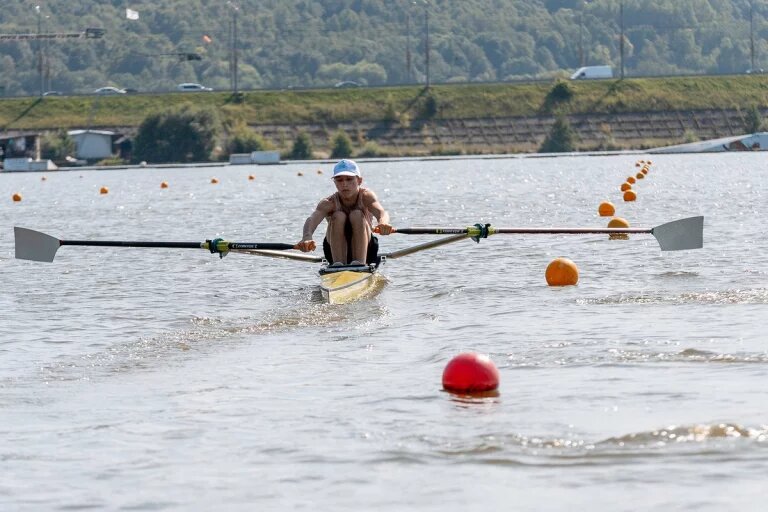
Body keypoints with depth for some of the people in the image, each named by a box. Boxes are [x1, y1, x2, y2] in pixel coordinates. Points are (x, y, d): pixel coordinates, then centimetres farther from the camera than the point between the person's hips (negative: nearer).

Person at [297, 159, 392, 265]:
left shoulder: (365, 196, -14)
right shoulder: (329, 203, -15)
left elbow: (380, 212, -36)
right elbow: (312, 219, -36)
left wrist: (383, 223, -63)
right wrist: (307, 237, -60)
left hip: (364, 252, 0)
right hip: (336, 251, 0)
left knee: (357, 215, -25)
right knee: (338, 216, -24)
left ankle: (359, 262, -34)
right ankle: (338, 264, -33)